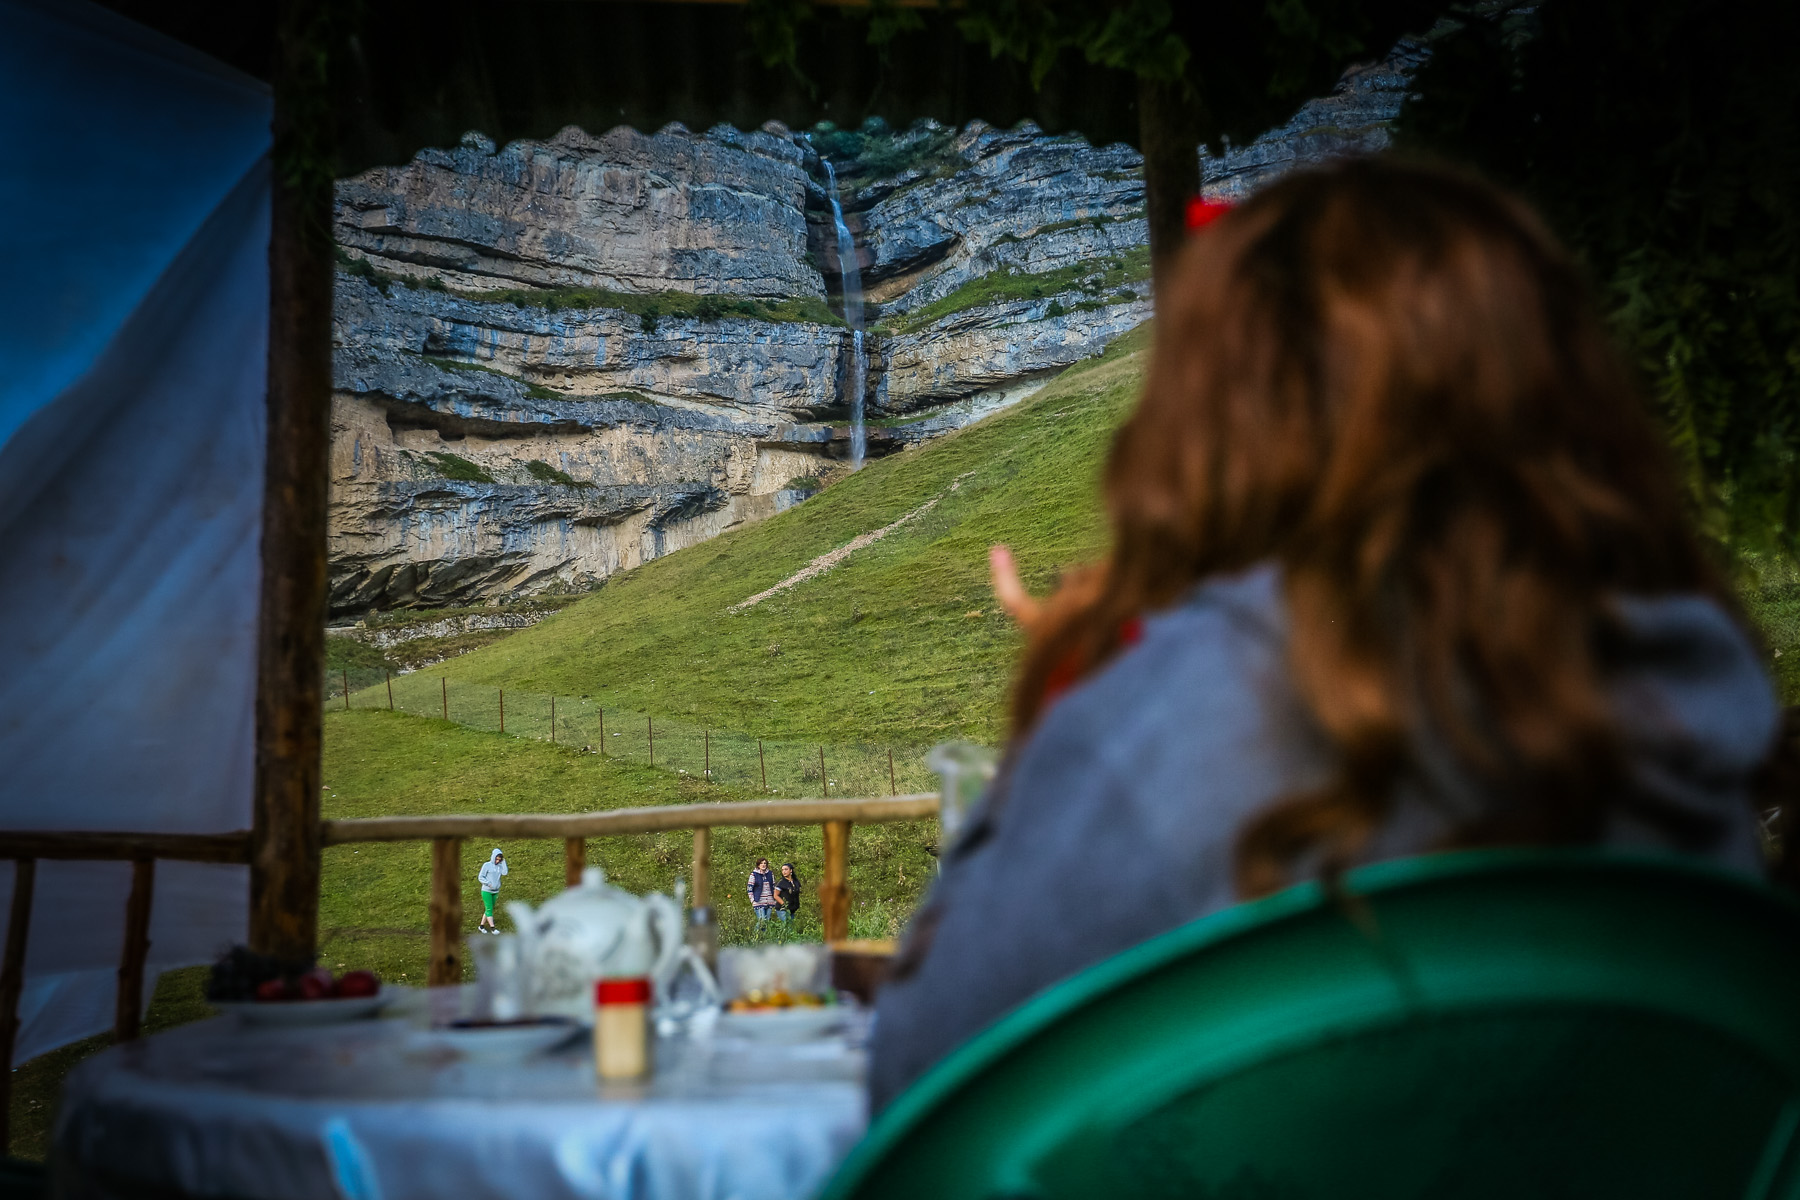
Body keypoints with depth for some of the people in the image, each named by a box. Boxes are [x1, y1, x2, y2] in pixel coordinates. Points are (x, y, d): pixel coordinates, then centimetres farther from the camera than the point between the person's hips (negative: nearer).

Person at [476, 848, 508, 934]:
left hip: (495, 891, 5)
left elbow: (504, 873, -13)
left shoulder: (500, 866, 4)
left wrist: (503, 861, -10)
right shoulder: (487, 865, -7)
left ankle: (481, 925, 20)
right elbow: (480, 877, -6)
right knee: (489, 909, -9)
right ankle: (492, 928, -11)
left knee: (490, 909, 9)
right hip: (486, 891, -5)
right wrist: (488, 883, -19)